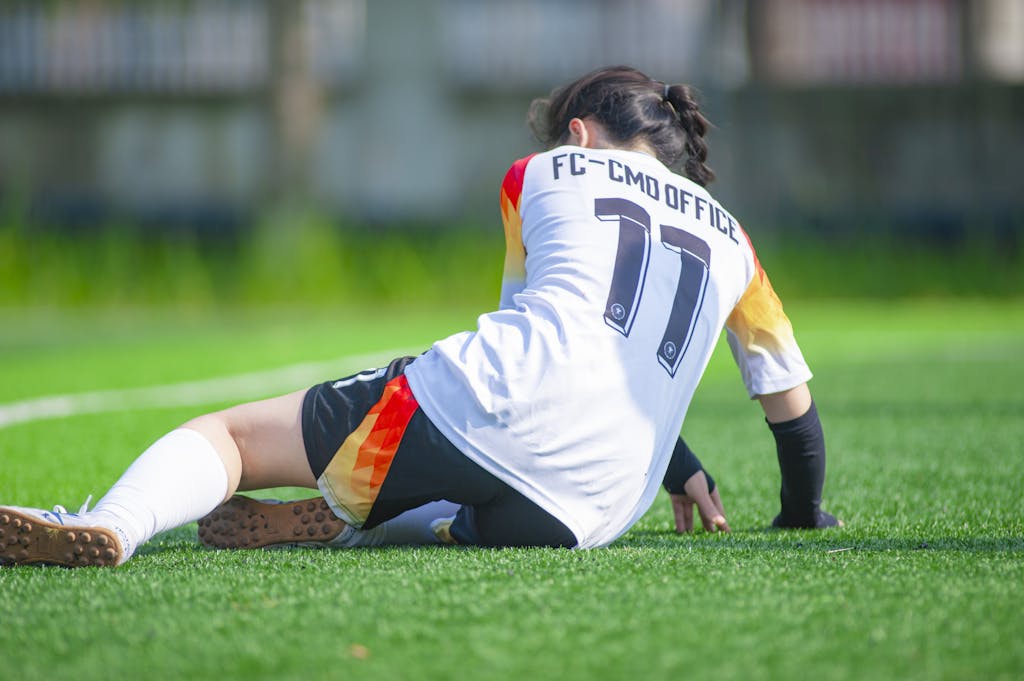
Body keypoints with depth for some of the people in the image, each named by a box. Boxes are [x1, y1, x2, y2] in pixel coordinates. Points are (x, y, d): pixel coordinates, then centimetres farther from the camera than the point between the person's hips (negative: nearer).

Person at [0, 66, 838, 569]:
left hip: (497, 401, -3)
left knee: (229, 434, 3)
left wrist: (679, 470, 43)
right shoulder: (729, 236, 31)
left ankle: (112, 524, -30)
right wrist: (804, 508, 59)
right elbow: (791, 396, 40)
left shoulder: (539, 175, 25)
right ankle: (329, 520, -6)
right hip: (593, 509, 3)